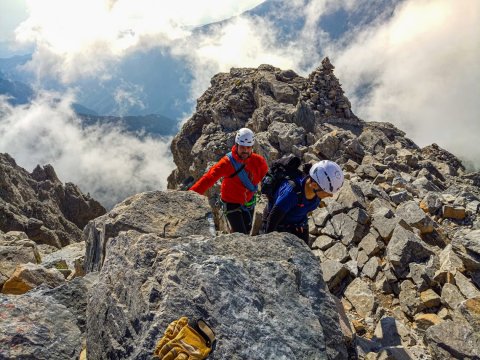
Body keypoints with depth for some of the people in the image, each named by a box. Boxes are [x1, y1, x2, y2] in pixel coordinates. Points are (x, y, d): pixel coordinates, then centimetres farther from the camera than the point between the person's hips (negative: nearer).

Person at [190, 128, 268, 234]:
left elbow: (267, 178, 1)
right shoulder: (227, 162, -26)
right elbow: (209, 178, -33)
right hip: (231, 203, -4)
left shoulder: (258, 161, -16)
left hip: (249, 201, 5)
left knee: (247, 230, 23)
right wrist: (191, 194, -42)